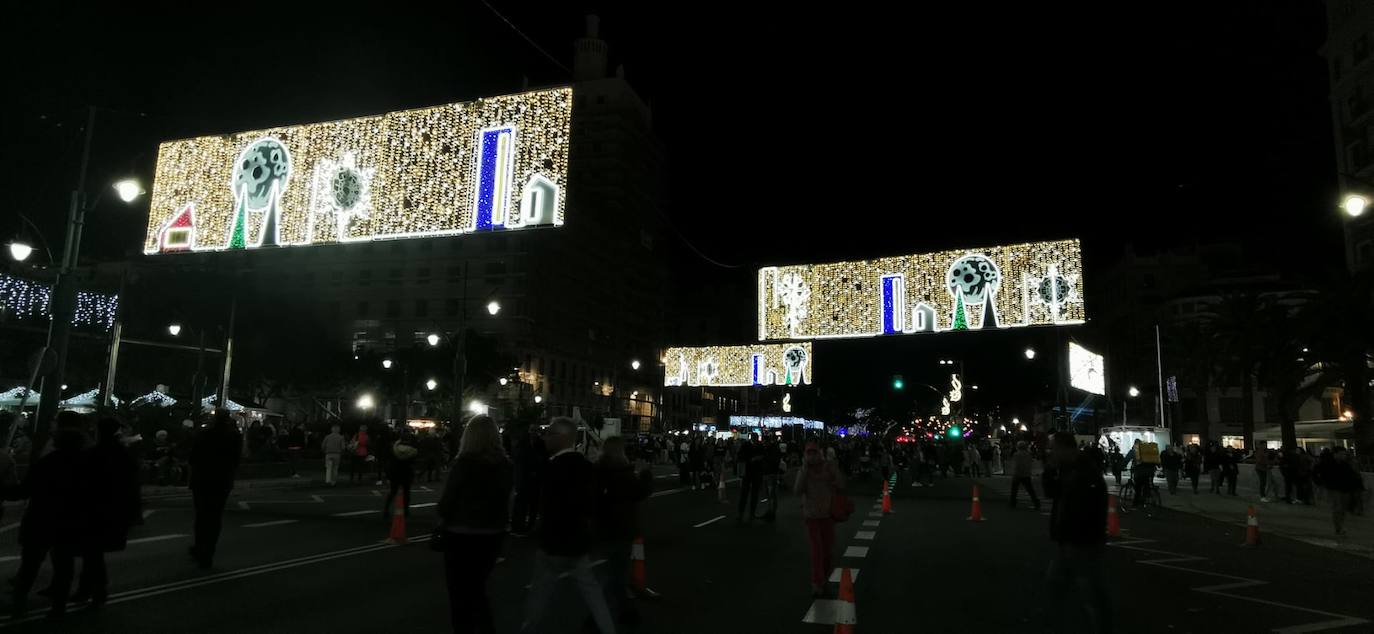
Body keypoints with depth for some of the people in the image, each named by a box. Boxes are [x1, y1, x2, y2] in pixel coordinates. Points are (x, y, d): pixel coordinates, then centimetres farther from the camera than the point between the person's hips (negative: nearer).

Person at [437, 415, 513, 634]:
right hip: (493, 534, 5)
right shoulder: (506, 466, -4)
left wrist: (443, 520, 4)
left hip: (461, 534, -4)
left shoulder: (463, 463, -18)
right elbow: (503, 498, 5)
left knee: (460, 591, 15)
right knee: (477, 588, 23)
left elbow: (447, 499, -13)